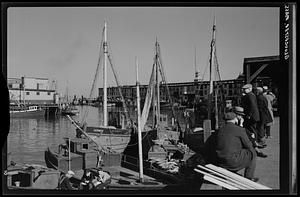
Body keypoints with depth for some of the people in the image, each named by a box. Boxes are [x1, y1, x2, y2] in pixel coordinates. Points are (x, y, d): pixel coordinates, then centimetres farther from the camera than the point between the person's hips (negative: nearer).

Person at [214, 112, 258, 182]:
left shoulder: (220, 129, 11)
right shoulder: (240, 130, -8)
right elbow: (248, 145, -2)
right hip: (232, 160, -7)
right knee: (252, 153, 16)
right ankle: (249, 177, 22)